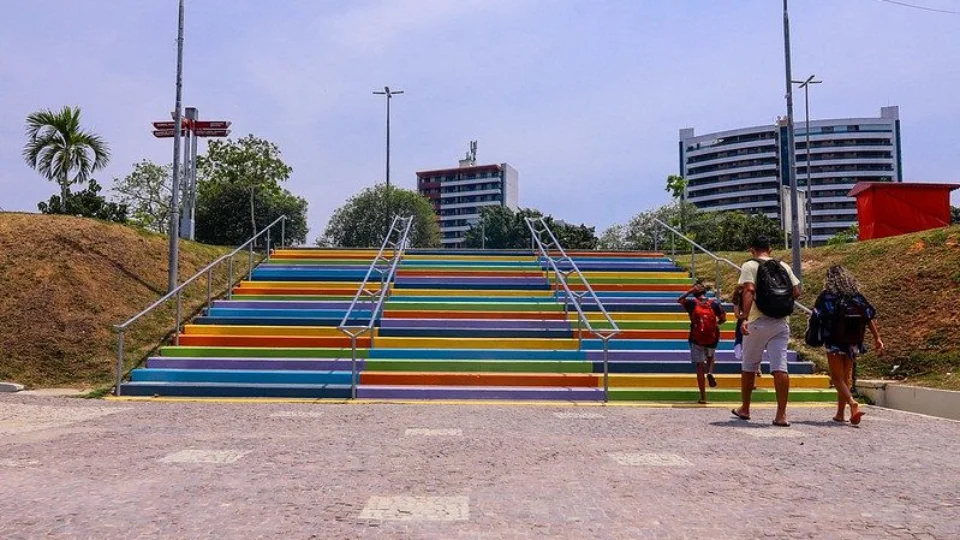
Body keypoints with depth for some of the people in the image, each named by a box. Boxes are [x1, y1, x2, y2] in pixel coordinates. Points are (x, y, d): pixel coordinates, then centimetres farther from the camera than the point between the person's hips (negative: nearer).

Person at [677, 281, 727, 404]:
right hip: (712, 339, 1)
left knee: (700, 366, 5)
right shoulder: (714, 303, -4)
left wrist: (691, 290, 5)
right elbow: (723, 319, 0)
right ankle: (710, 372, 2)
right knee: (711, 356, 32)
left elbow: (679, 300, 12)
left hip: (696, 340, -1)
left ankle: (703, 397, 6)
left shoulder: (691, 303, -6)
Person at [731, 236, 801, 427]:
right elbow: (796, 292, 9)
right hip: (782, 323, 3)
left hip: (758, 323, -3)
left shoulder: (750, 266, -3)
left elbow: (749, 291, -17)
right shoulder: (784, 266, 11)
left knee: (749, 367, 11)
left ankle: (745, 409, 23)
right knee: (780, 368, 0)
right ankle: (781, 414, -4)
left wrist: (745, 318, -25)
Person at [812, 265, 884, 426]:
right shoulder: (858, 297, 3)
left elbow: (816, 318, -11)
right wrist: (877, 338, 7)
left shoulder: (826, 296, -8)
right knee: (846, 377, 16)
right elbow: (870, 318, 2)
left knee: (837, 378, 2)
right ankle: (840, 414, 20)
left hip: (834, 343, -5)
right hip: (853, 343, 5)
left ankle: (853, 403, -23)